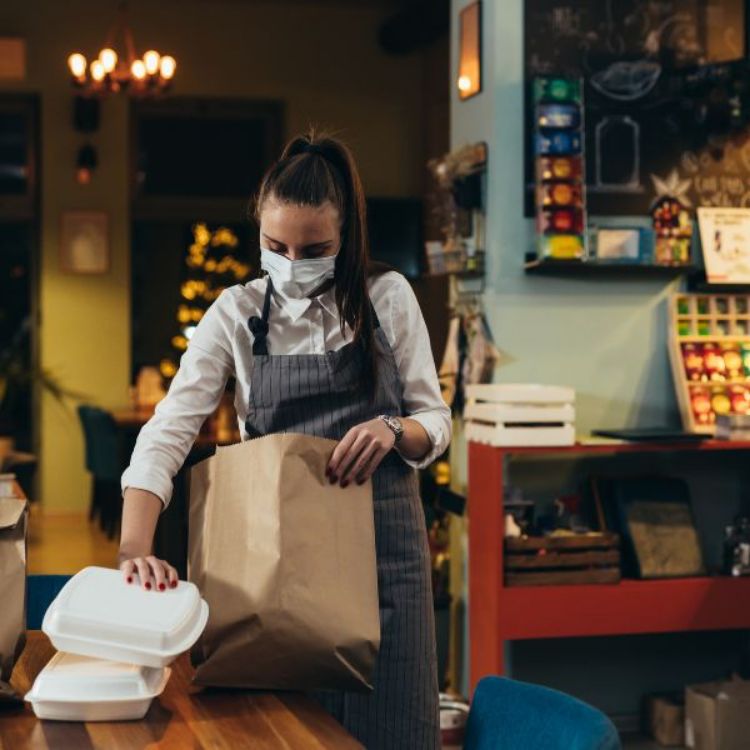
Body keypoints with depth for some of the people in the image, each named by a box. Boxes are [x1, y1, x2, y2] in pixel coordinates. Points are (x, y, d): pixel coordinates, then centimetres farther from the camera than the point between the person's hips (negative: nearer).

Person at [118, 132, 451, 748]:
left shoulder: (389, 297, 0)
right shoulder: (236, 313, -1)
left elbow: (435, 421, 5)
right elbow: (167, 432, -11)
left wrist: (394, 431, -19)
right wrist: (134, 549, -25)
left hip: (381, 537, 0)